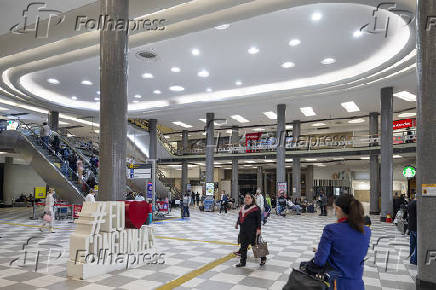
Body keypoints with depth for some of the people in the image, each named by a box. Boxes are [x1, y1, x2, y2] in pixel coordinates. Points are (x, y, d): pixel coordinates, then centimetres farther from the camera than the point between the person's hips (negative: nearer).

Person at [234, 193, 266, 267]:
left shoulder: (256, 208, -11)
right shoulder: (243, 207, 9)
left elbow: (259, 219, -12)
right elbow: (240, 216, 22)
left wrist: (259, 228, -16)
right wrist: (237, 223, 24)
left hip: (252, 230, -6)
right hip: (243, 230, 6)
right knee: (243, 245, 11)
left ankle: (263, 258, 28)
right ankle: (243, 262, 22)